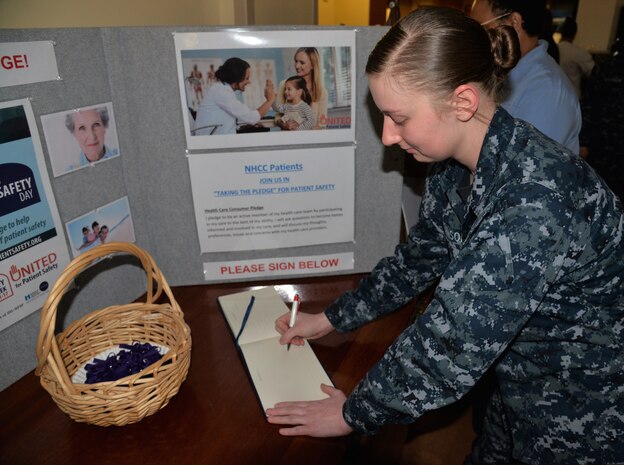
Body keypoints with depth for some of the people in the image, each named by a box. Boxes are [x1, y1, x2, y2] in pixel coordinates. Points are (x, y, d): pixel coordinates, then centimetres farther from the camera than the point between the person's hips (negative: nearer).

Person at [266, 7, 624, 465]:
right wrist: (330, 319, 4)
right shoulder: (456, 168, -9)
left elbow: (451, 345, -32)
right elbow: (417, 259, 3)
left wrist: (354, 414, -17)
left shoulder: (534, 203, -36)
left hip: (586, 422, -6)